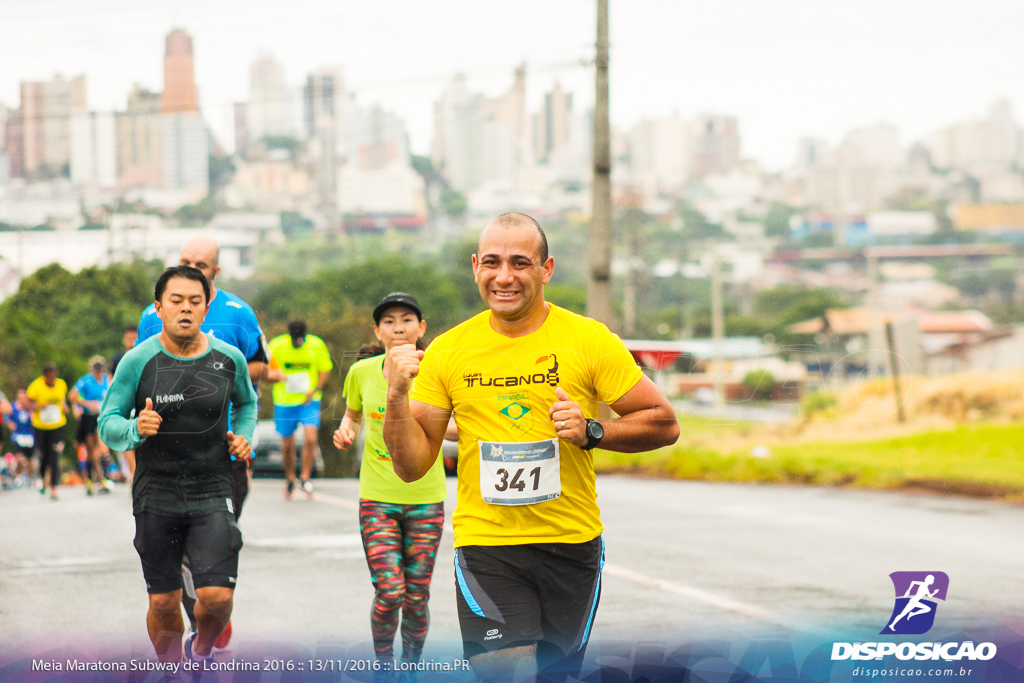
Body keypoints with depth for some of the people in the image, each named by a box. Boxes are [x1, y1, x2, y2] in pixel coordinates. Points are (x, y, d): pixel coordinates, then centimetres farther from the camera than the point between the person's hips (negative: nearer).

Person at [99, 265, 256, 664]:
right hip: (156, 494, -1)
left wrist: (243, 436, 3)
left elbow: (247, 402, 22)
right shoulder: (138, 361, -5)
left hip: (212, 493, 1)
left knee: (217, 596, -12)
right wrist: (135, 429, -23)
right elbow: (108, 425, -2)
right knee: (164, 602, 5)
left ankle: (202, 649, 23)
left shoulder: (229, 358, 1)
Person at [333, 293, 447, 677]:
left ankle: (411, 669, 26)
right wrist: (345, 431, -3)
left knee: (417, 596, 5)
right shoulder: (362, 372, -1)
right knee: (389, 594, -10)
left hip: (426, 498, 0)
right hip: (377, 497, 0)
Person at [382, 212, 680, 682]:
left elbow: (664, 424, 1)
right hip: (485, 545, -1)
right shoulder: (447, 351, 2)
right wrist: (397, 397, -13)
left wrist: (591, 431, -14)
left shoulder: (589, 340, -3)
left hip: (573, 543, 1)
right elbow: (412, 466, 3)